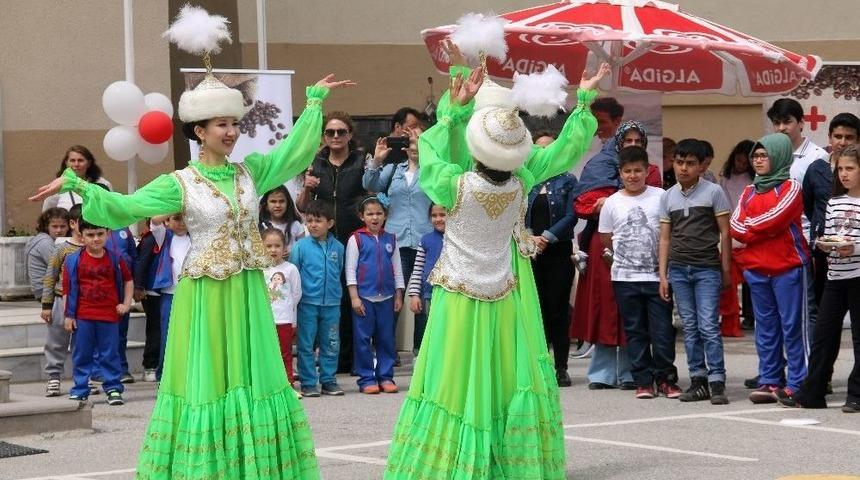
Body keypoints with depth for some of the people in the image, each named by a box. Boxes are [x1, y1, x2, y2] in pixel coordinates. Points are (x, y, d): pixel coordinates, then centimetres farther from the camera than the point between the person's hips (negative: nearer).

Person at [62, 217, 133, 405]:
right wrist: (68, 315, -2)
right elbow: (67, 289, 1)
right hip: (82, 317, 0)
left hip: (109, 315, 0)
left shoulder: (115, 259, 1)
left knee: (110, 354, 5)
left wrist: (126, 303, 4)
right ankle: (80, 390, 15)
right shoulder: (73, 261, -1)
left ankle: (113, 389, 12)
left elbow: (128, 280, 14)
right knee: (81, 355, 7)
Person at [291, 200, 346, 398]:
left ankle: (328, 380, 19)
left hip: (332, 304, 3)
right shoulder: (301, 246, -4)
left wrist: (336, 294, 12)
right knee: (306, 346, 2)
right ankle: (308, 383, 9)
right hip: (307, 303, -2)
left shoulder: (338, 247, 3)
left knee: (330, 345, 9)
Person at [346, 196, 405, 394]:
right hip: (364, 296, -3)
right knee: (363, 339, -1)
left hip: (386, 297, 3)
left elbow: (397, 270, 13)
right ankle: (366, 379, 5)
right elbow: (350, 270, -3)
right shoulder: (356, 239, 0)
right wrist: (354, 297, -9)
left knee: (386, 338, 6)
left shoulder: (391, 240, 10)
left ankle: (386, 376, 13)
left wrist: (399, 295, 8)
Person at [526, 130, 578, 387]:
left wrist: (546, 237, -13)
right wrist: (530, 238, -12)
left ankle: (561, 368, 3)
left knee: (558, 309, -1)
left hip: (558, 252, -1)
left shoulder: (567, 181, 6)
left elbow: (570, 216, -3)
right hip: (530, 253, 1)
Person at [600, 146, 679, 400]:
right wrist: (625, 258, 8)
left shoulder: (660, 197, 1)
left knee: (663, 330, -2)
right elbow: (606, 239, 13)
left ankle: (665, 378, 10)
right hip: (625, 277, 2)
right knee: (635, 331, 6)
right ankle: (643, 381, 12)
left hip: (657, 275, -1)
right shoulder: (612, 203, 5)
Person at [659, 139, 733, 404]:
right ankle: (698, 380, 11)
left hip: (707, 269, -4)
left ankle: (717, 382, -7)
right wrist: (663, 275, 8)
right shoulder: (668, 196, 11)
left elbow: (725, 233, 1)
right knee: (690, 328, 6)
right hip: (678, 270, 4)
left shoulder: (713, 192, 0)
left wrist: (726, 270, -1)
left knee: (709, 326, -9)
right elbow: (665, 238, 13)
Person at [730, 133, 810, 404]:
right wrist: (759, 229, -12)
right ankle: (769, 381, 13)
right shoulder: (749, 192, 17)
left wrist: (748, 226, -2)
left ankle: (797, 384, -5)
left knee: (793, 326, -5)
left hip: (787, 267, -6)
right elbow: (735, 225, 4)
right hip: (756, 268, 6)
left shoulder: (791, 187, -1)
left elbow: (775, 218, -15)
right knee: (765, 328, 9)